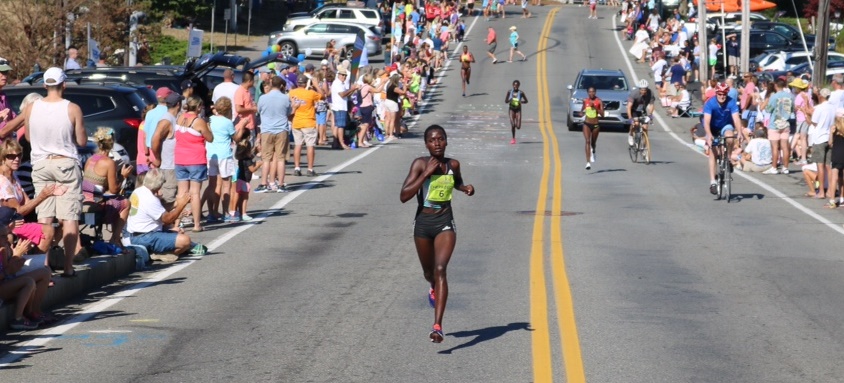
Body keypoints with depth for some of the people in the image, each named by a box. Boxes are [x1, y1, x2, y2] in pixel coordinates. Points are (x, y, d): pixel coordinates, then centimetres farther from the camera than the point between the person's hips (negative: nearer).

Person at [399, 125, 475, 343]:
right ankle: (434, 288, 59)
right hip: (423, 222, 0)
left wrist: (465, 188, 2)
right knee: (429, 272, 18)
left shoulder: (453, 165, 0)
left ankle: (438, 327, -25)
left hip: (445, 223, 0)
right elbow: (404, 196, -18)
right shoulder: (420, 164, -10)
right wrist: (426, 174, -23)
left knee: (440, 269, -18)